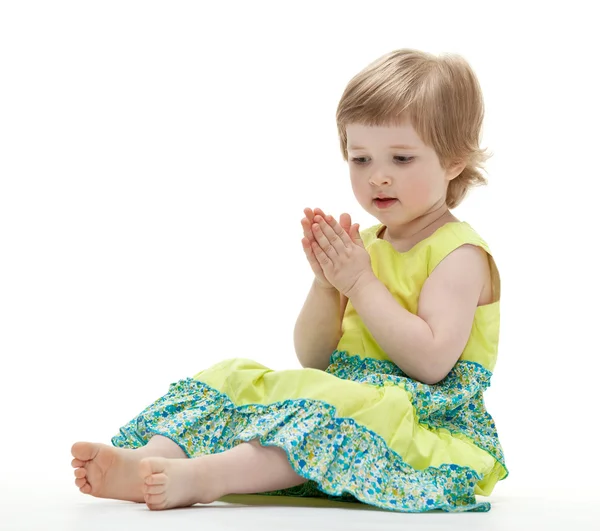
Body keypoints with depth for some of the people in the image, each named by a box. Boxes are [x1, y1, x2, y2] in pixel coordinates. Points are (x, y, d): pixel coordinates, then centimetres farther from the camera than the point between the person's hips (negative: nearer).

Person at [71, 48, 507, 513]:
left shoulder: (458, 253, -6)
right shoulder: (362, 246, 16)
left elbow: (431, 362, -21)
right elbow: (313, 357, 11)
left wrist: (360, 283, -16)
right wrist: (327, 281, -7)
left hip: (422, 426, -8)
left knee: (346, 409, -37)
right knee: (238, 383, -7)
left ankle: (203, 476, -51)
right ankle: (147, 460, -31)